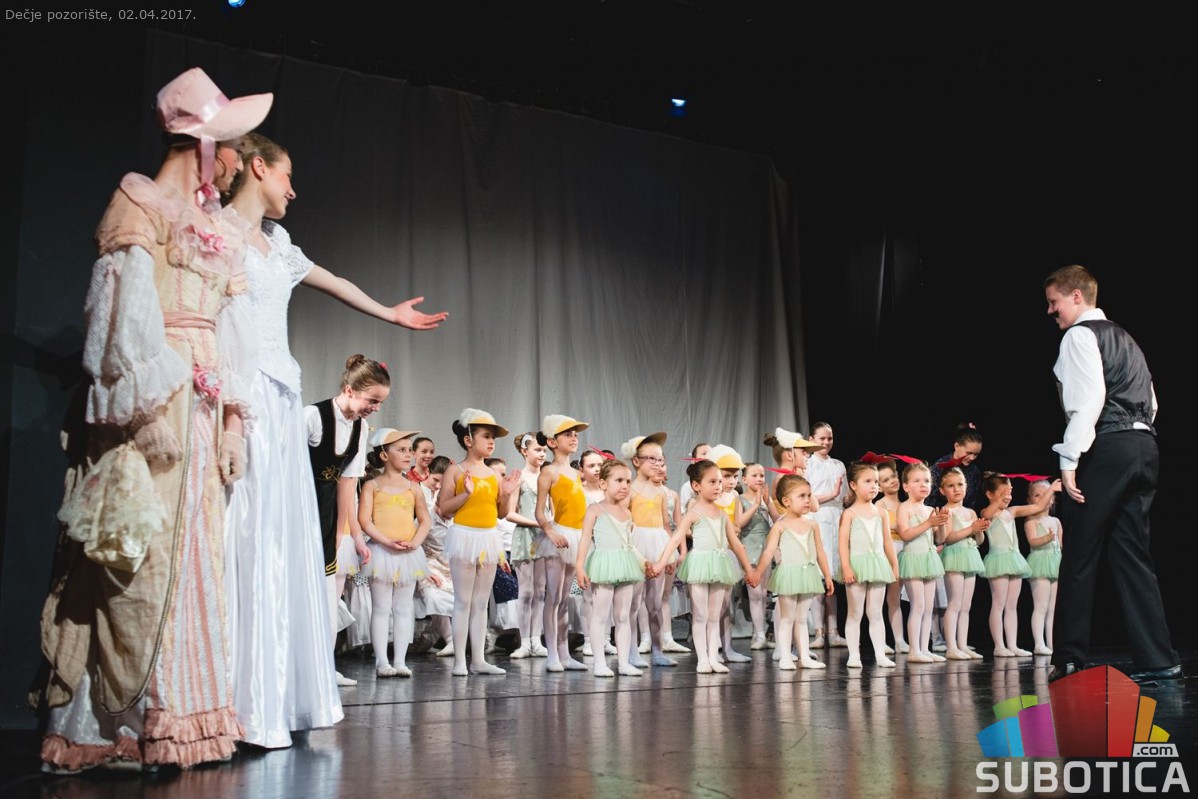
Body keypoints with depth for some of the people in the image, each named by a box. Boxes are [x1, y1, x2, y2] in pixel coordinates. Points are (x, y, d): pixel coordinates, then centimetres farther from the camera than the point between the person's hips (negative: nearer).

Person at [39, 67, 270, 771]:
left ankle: (183, 715, 10)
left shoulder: (219, 232, 21)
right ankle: (121, 726, -1)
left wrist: (231, 420, 12)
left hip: (203, 402, 8)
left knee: (193, 550, 5)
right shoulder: (141, 203, 0)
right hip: (154, 398, -8)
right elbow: (127, 311, -10)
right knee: (141, 554, -9)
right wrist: (152, 404, -18)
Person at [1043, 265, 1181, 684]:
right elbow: (1150, 400, 22)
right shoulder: (1123, 337, 24)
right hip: (1144, 446, 9)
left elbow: (1089, 398, -16)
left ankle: (1070, 659, 4)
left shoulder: (1080, 335, -3)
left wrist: (1069, 460, -18)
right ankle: (1158, 661, 4)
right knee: (1133, 554, 7)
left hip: (1107, 449, -9)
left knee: (1079, 556, -2)